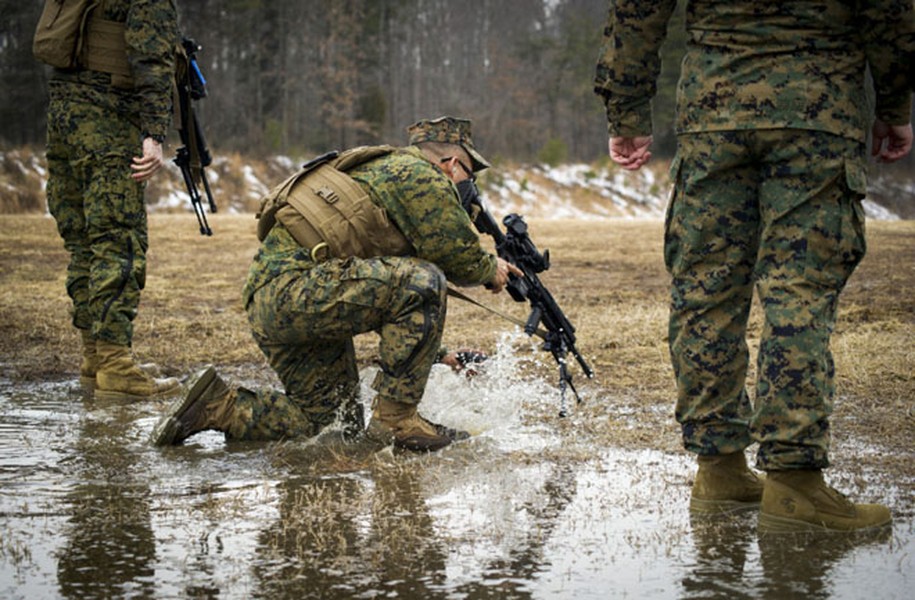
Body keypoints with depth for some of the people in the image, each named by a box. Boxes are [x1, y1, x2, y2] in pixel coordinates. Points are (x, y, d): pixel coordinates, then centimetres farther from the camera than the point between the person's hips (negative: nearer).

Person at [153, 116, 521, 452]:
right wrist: (490, 270, 14)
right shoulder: (421, 175, -2)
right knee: (422, 284, -19)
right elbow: (457, 254, -7)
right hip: (296, 285, -11)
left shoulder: (381, 169, 28)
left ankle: (217, 406, 14)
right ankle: (394, 419, -15)